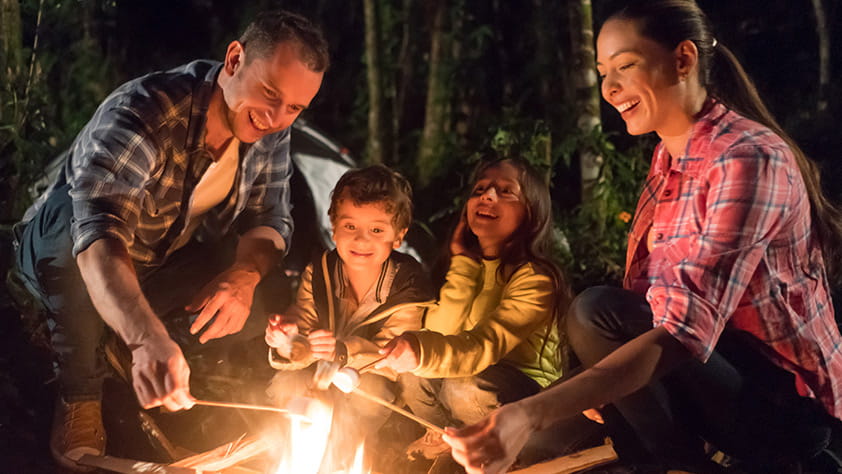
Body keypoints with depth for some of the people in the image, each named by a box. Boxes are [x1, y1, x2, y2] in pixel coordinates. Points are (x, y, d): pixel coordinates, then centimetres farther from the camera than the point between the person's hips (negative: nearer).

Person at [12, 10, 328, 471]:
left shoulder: (269, 129, -16)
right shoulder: (141, 114, -37)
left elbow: (270, 218, -7)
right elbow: (99, 232, -51)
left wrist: (245, 274, -32)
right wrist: (148, 337, -68)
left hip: (156, 272, 5)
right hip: (64, 258, -5)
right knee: (73, 211, -38)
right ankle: (80, 392, -17)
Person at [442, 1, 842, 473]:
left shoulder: (749, 159, -23)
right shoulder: (669, 157, 6)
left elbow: (685, 333, -32)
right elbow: (648, 295, 7)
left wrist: (534, 413, -42)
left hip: (787, 395, -9)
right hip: (718, 373, 9)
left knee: (599, 313, -23)